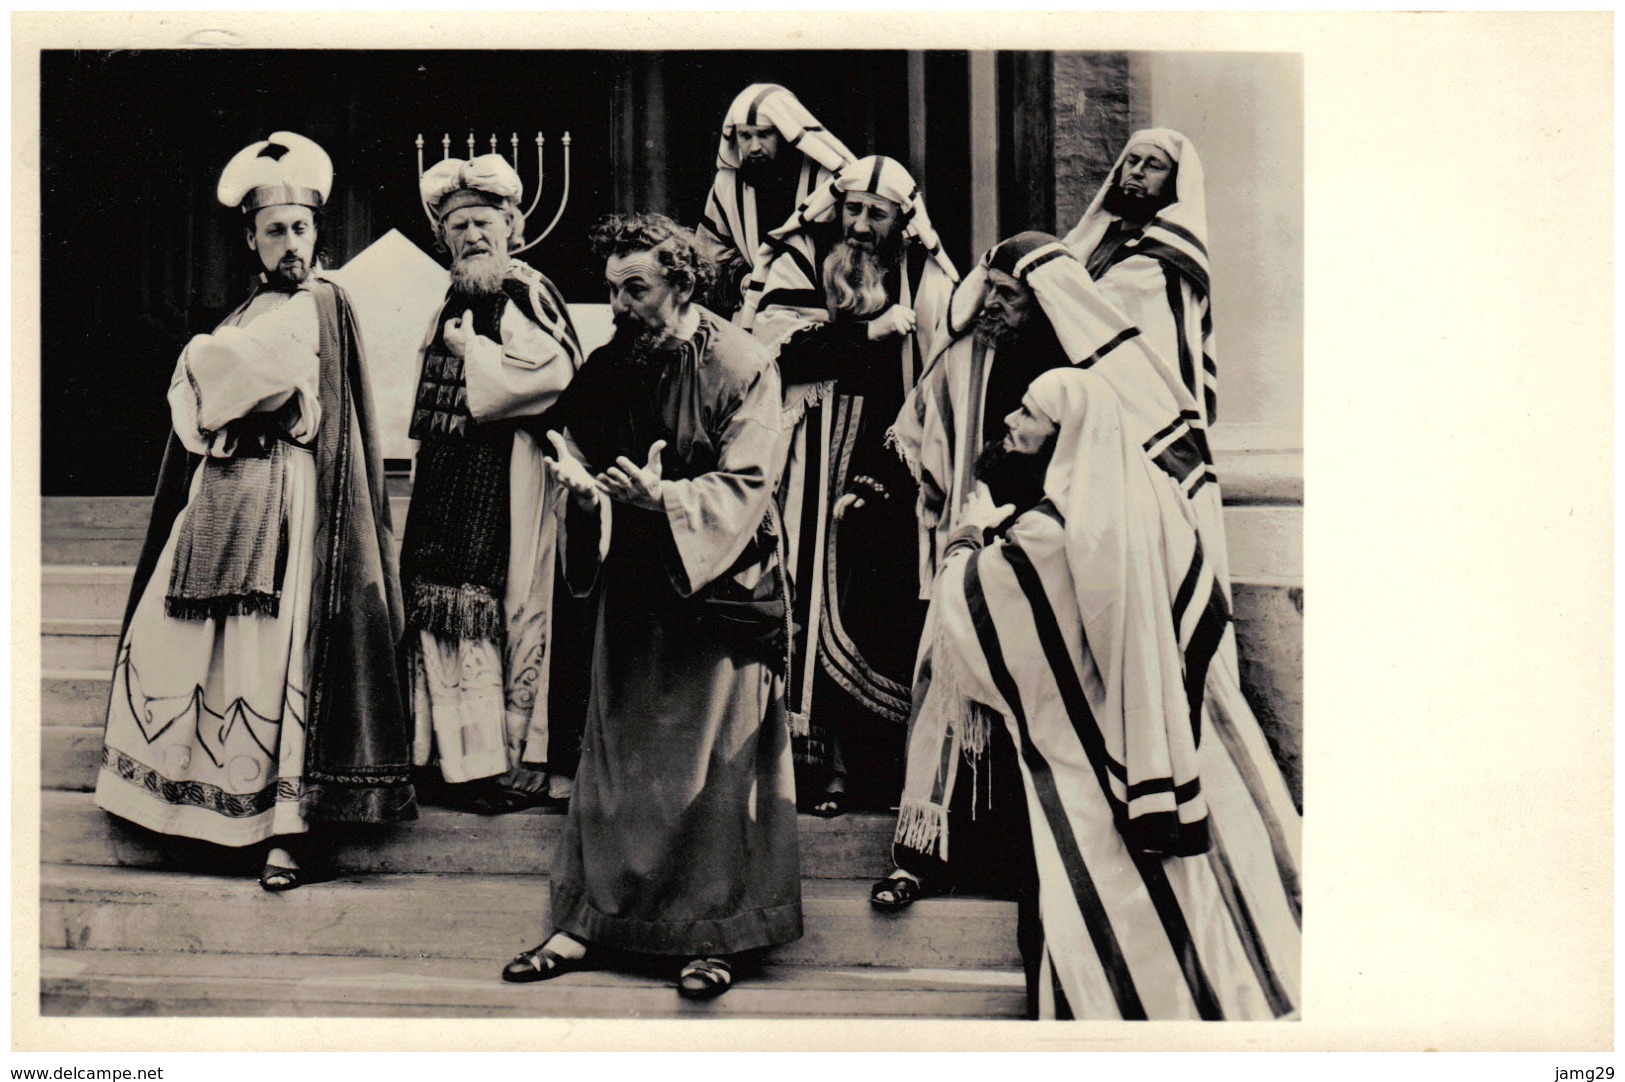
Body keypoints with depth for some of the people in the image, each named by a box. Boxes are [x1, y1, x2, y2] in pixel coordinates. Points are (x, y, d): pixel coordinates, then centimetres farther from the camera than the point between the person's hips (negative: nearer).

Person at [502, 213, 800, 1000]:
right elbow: (577, 448, 8)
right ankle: (590, 920, 19)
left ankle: (712, 934, 14)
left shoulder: (742, 367, -8)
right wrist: (583, 485, -15)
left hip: (719, 589, -4)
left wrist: (661, 495, -29)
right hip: (633, 588, 4)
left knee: (714, 765, 1)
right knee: (613, 754, 7)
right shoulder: (606, 367, 7)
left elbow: (744, 486, -14)